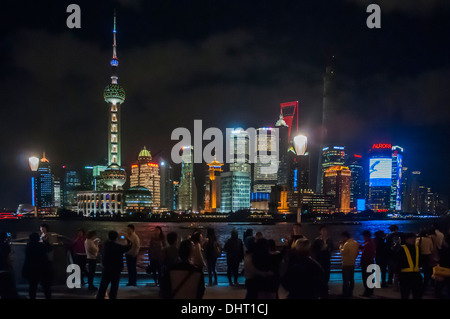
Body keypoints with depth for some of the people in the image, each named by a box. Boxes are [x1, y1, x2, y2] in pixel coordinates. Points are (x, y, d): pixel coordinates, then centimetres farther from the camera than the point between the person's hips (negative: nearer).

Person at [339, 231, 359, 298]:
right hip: (353, 263, 8)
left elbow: (342, 253, -18)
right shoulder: (355, 243, 7)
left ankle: (345, 294, -2)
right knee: (351, 279, 13)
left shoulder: (347, 244, -19)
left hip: (346, 264, -8)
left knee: (345, 280, -4)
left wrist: (341, 245, -8)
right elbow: (357, 252, 14)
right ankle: (350, 293, 19)